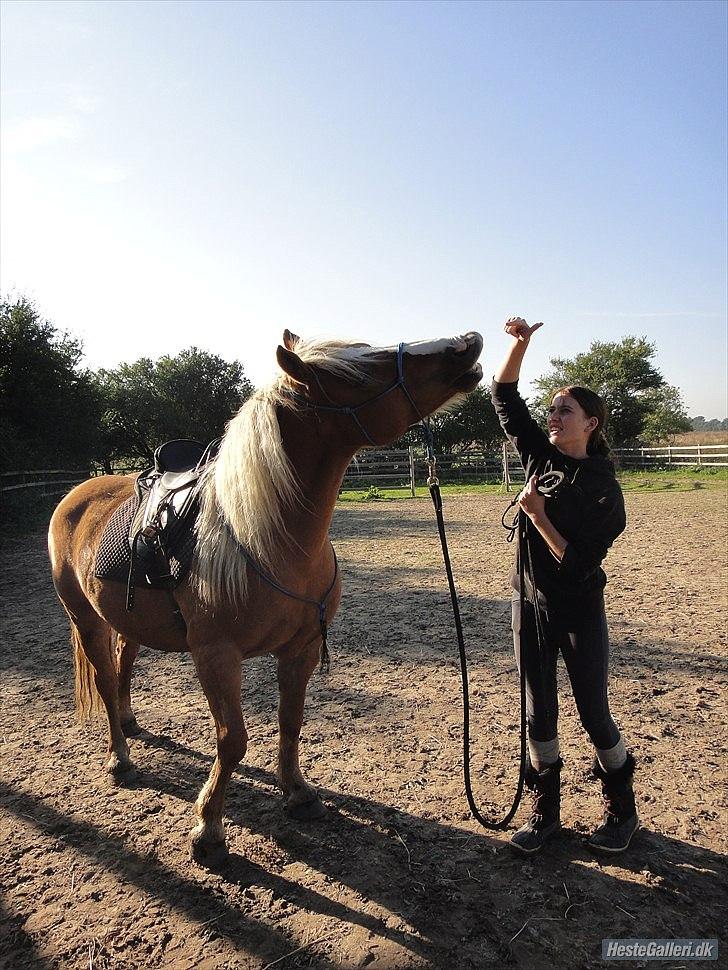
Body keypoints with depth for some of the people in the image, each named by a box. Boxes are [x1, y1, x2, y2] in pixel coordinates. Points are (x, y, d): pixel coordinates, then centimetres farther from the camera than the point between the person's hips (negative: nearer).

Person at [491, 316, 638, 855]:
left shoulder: (603, 488, -14)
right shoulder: (540, 456, 0)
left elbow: (578, 563, -19)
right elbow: (505, 397, 0)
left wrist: (537, 514, -22)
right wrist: (520, 344, -13)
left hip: (579, 612, -5)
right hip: (531, 604, 5)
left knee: (594, 715, 8)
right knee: (539, 713, 12)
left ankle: (622, 811, 33)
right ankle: (546, 812, 28)